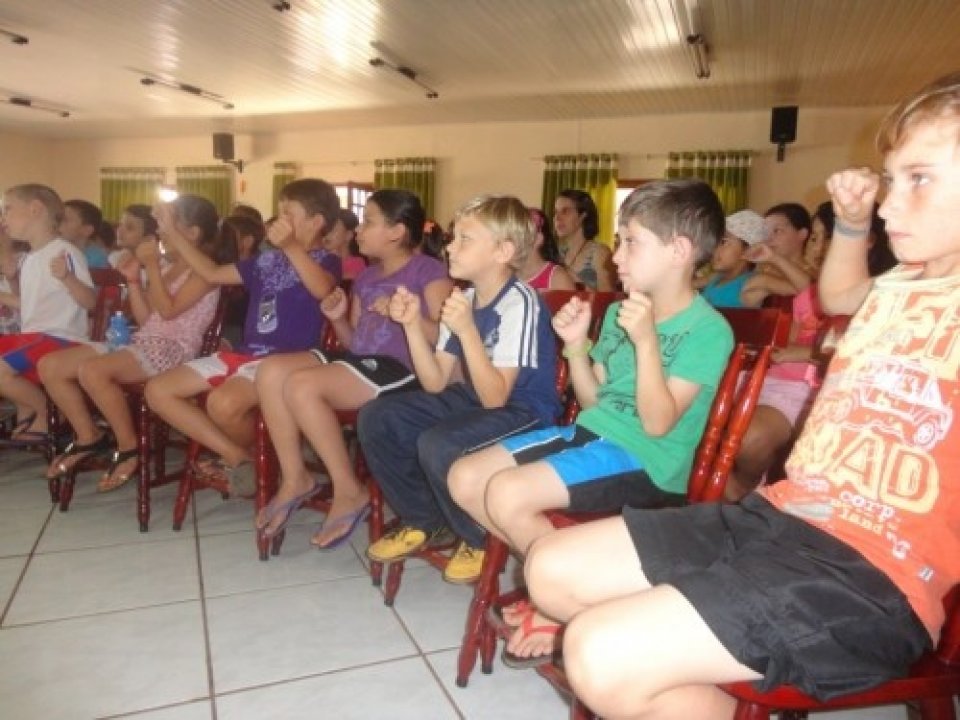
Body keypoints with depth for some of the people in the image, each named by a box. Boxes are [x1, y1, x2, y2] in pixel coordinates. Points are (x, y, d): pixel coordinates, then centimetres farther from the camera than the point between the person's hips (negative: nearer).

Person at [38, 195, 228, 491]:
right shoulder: (167, 267, 20)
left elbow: (169, 310, -15)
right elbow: (145, 319, 17)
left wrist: (152, 267, -12)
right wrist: (133, 278, 9)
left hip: (173, 349, -9)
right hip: (142, 343, 9)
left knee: (91, 370, -32)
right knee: (49, 365, -2)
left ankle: (129, 448, -14)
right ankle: (89, 437, 10)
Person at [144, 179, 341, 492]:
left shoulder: (325, 260, -2)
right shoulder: (267, 260, 20)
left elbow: (322, 289, -26)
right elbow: (212, 273, 27)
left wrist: (292, 247, -38)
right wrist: (172, 232, 24)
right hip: (244, 353, 8)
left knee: (223, 403, -35)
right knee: (157, 391, 1)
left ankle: (255, 457, 0)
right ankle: (237, 455, -1)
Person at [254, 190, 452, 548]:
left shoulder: (428, 270, -3)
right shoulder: (366, 277, 20)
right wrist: (338, 319, 3)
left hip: (401, 368, -8)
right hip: (361, 361, 9)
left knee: (302, 385, -27)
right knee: (271, 370, -9)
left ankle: (349, 491, -13)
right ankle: (295, 478, -2)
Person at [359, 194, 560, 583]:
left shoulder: (519, 302, -21)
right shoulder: (465, 298, 3)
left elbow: (495, 397, -26)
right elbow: (435, 383, 2)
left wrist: (467, 329, -33)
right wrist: (413, 324, -9)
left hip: (523, 412, -8)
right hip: (473, 399, 8)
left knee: (437, 445, -32)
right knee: (375, 418, -1)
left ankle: (482, 539, -2)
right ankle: (422, 520, 17)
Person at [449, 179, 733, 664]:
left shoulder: (707, 331, -12)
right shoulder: (621, 311, 10)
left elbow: (657, 422, -19)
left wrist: (646, 341, -27)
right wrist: (576, 345, -1)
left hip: (643, 460, -8)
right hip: (589, 433, 8)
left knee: (507, 494, -26)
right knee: (464, 478, 0)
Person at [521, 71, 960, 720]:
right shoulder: (900, 286, 18)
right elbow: (837, 295, 40)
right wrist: (851, 223, 23)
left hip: (872, 574, -8)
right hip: (780, 515, 9)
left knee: (603, 658, -26)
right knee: (552, 569, 4)